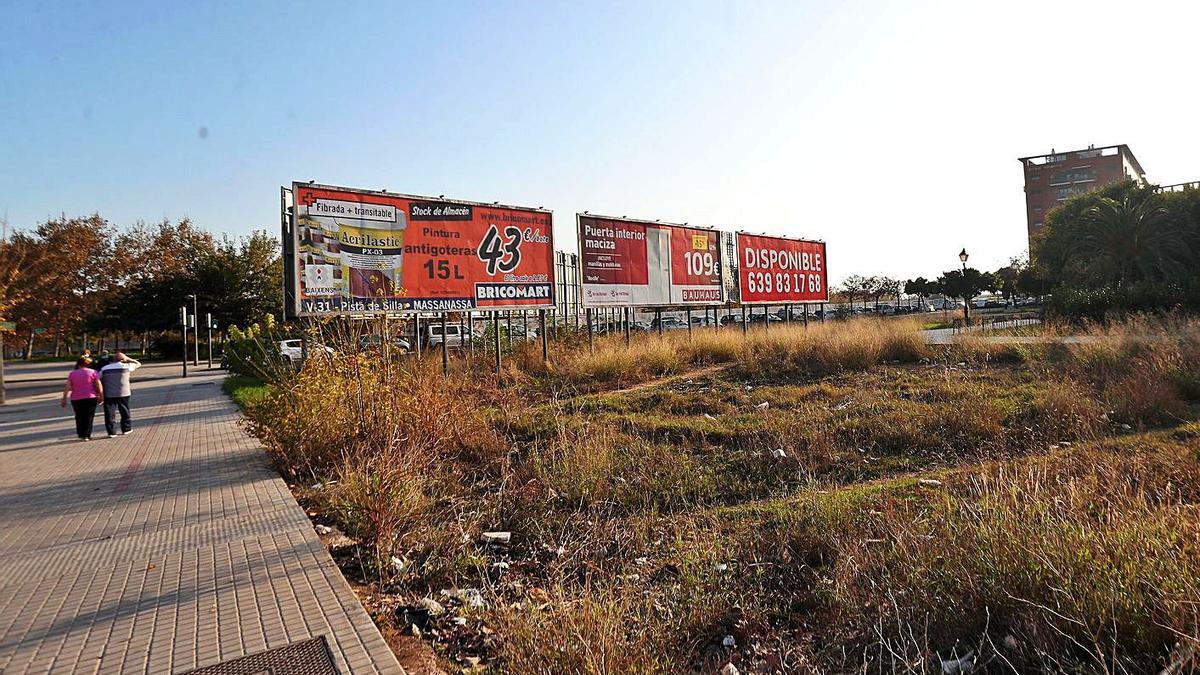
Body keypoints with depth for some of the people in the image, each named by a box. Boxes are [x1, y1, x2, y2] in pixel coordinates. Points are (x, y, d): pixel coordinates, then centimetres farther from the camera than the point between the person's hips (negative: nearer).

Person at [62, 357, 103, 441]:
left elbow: (67, 387, 0)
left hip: (76, 399, 2)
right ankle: (86, 435, 1)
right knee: (89, 417, 4)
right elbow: (99, 385, -7)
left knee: (79, 417, 16)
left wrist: (64, 399, 5)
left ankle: (81, 434, 20)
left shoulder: (72, 374, 5)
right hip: (90, 398, -2)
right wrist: (101, 396, 1)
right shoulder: (92, 372, -2)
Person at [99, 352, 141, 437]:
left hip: (109, 395, 1)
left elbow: (98, 381, 4)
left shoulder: (104, 369, 5)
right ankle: (126, 428, 23)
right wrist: (128, 359, 11)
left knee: (110, 413, 4)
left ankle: (111, 432, 3)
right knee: (125, 412, 14)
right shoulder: (126, 367, -2)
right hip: (123, 393, -1)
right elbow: (138, 364, 14)